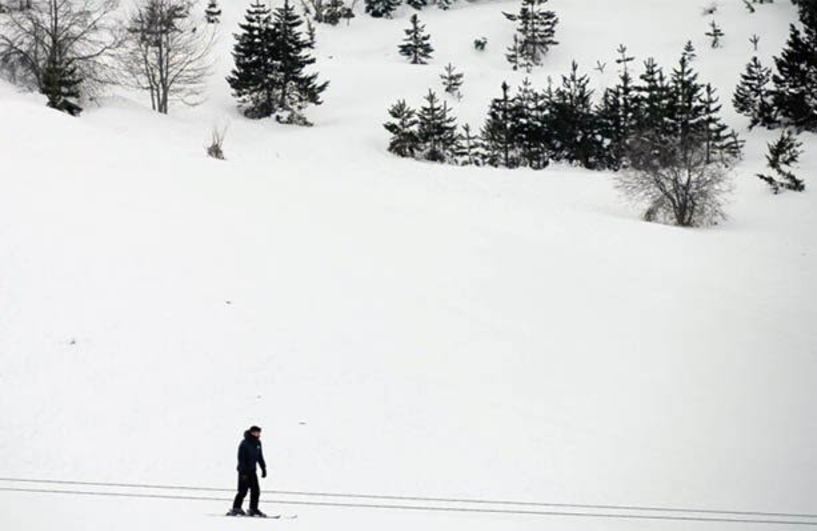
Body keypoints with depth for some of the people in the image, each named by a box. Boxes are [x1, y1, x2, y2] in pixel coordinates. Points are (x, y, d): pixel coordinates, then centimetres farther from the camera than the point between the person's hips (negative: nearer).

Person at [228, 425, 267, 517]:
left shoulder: (257, 443, 8)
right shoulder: (244, 444, -15)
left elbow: (260, 457, 18)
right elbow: (241, 459, -17)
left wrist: (263, 468, 15)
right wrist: (243, 472, -21)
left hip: (252, 471, 7)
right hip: (244, 471, -7)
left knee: (256, 490, 3)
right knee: (243, 491, -7)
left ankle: (253, 509, 10)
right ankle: (236, 508, 2)